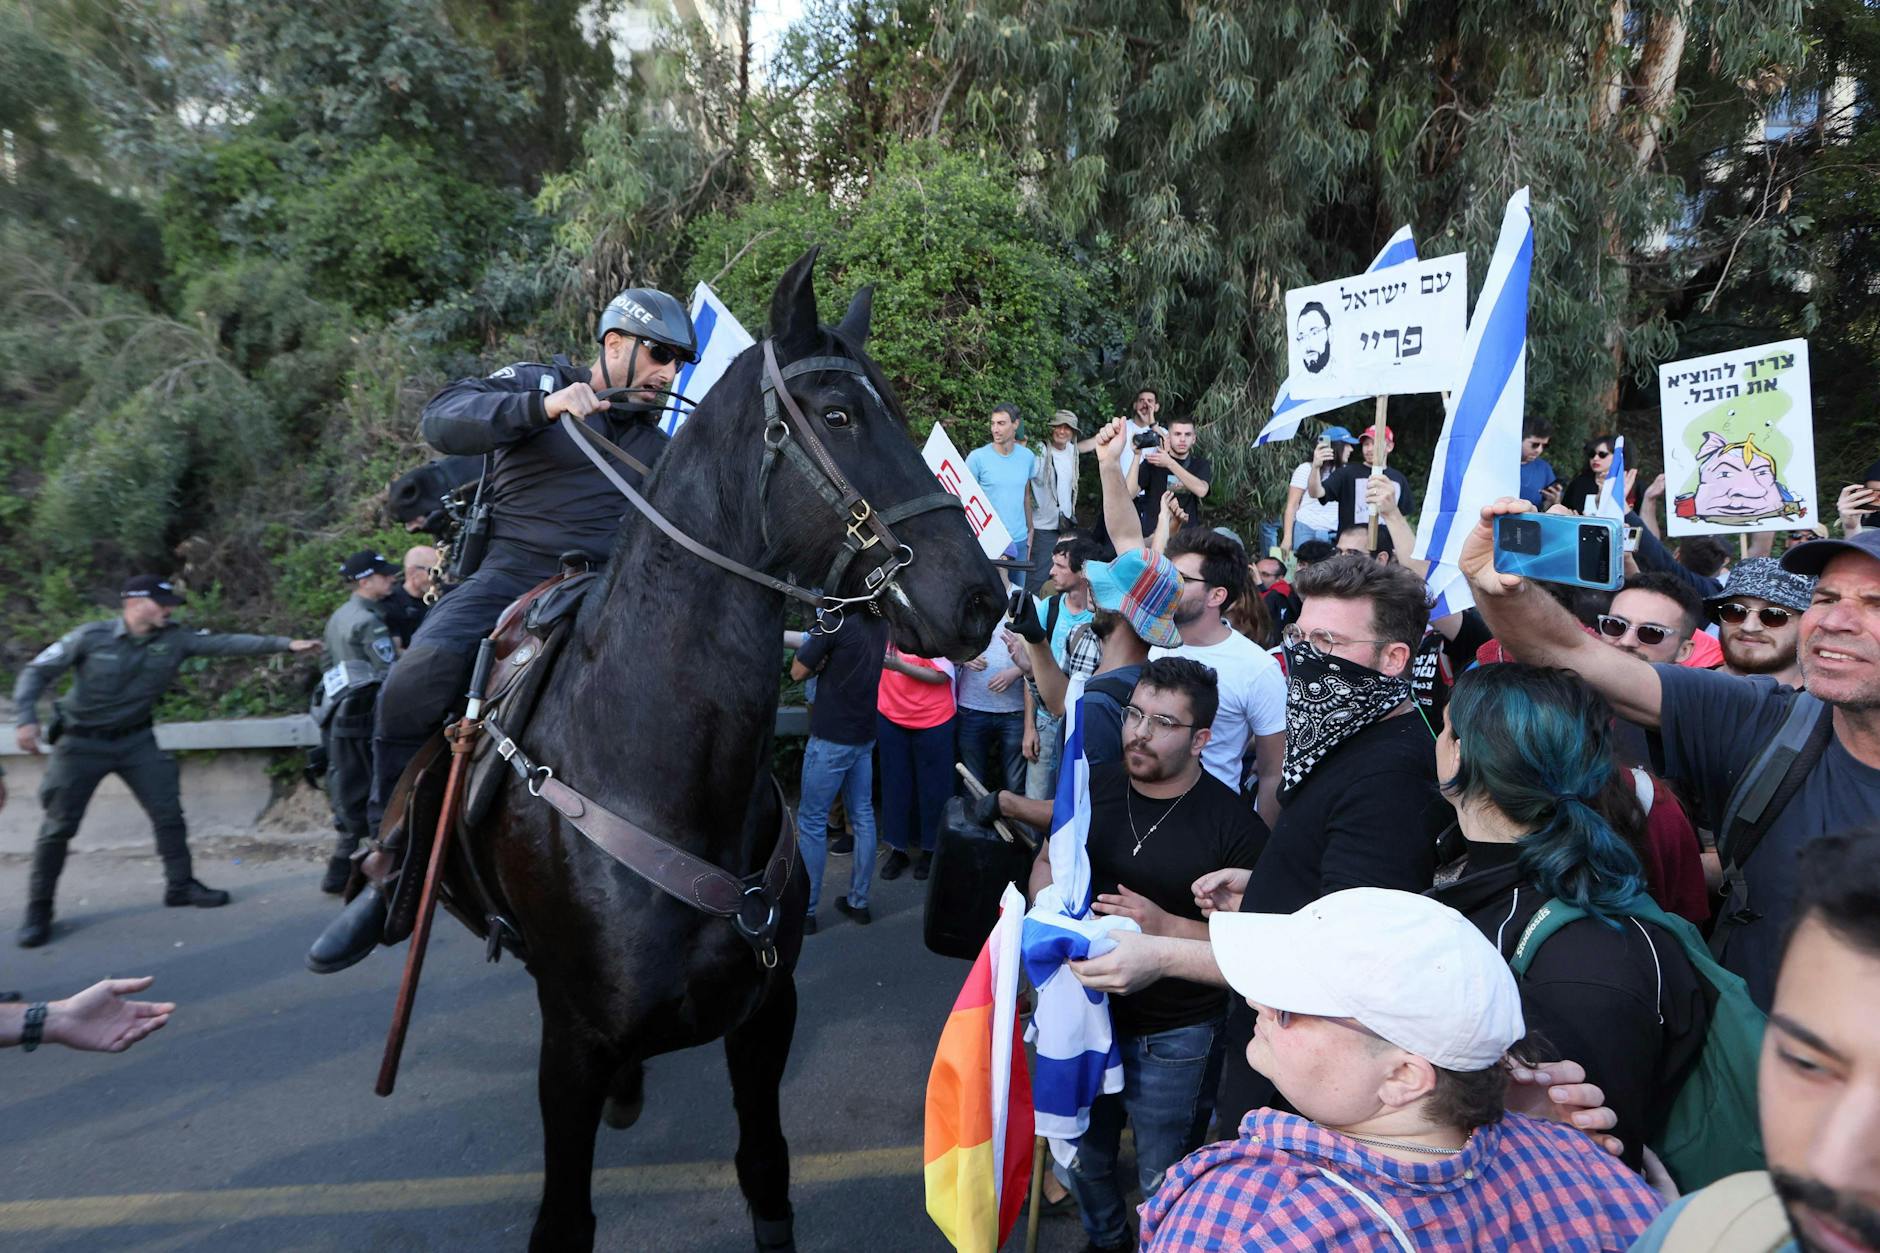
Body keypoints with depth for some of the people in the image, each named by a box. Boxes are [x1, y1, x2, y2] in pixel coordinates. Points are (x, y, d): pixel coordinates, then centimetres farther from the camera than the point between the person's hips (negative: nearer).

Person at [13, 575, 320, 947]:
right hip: (82, 743, -3)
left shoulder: (175, 640, -9)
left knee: (168, 812, 2)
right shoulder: (90, 637, -17)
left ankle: (180, 884, 16)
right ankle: (38, 910, 14)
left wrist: (285, 644, -25)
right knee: (59, 827, 1)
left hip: (136, 740, 3)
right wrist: (27, 718, -22)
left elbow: (228, 643, -16)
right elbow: (37, 671, -9)